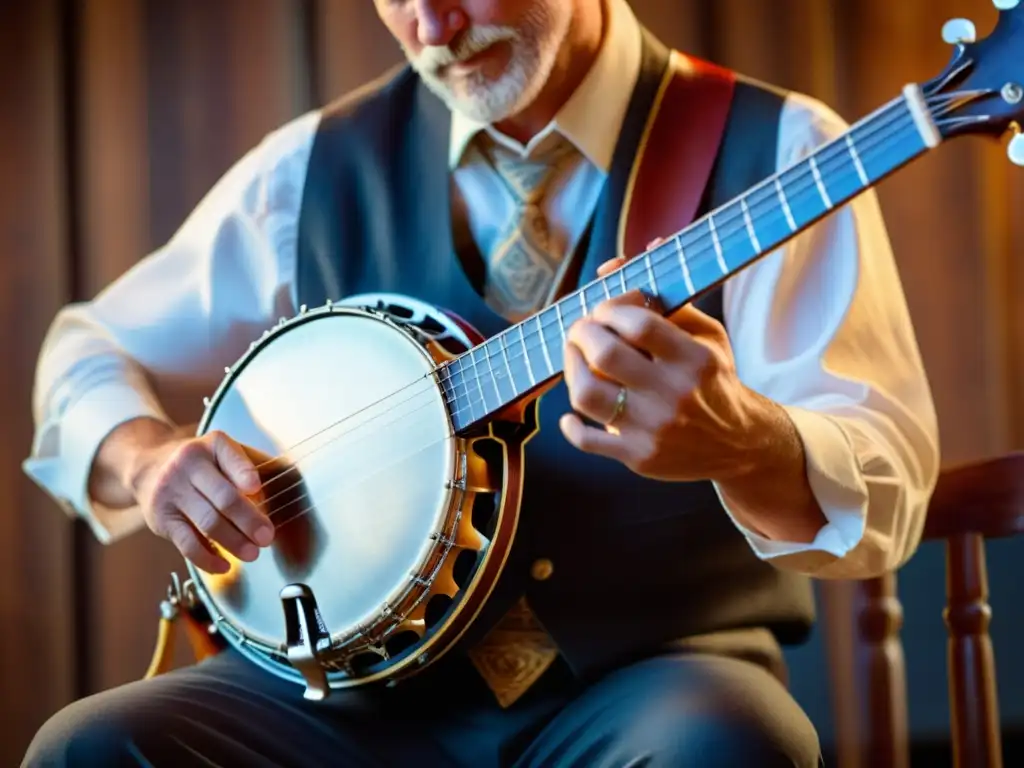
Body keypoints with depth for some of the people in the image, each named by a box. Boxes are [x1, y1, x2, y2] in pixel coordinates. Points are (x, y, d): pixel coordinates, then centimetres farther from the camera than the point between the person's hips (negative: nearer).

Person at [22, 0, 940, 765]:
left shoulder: (774, 149, -4)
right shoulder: (316, 167, 7)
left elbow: (885, 490, -14)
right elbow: (94, 350, 17)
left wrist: (742, 441, -38)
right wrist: (148, 459, -7)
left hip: (649, 681, -2)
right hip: (372, 689, 3)